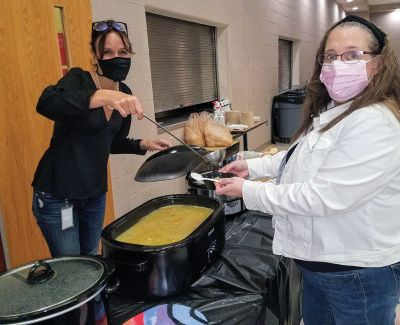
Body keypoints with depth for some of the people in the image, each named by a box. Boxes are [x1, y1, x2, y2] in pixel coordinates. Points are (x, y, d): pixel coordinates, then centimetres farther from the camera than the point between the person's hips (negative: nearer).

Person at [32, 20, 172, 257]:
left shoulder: (125, 93, 2)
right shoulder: (79, 79, -16)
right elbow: (46, 103, -40)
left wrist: (144, 145, 0)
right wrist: (103, 96, -53)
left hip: (95, 192, 6)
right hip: (57, 194, -6)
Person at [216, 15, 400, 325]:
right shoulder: (332, 112, 6)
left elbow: (323, 198, -30)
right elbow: (302, 157, 19)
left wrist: (249, 191, -21)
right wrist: (253, 167, 7)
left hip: (359, 273, -9)